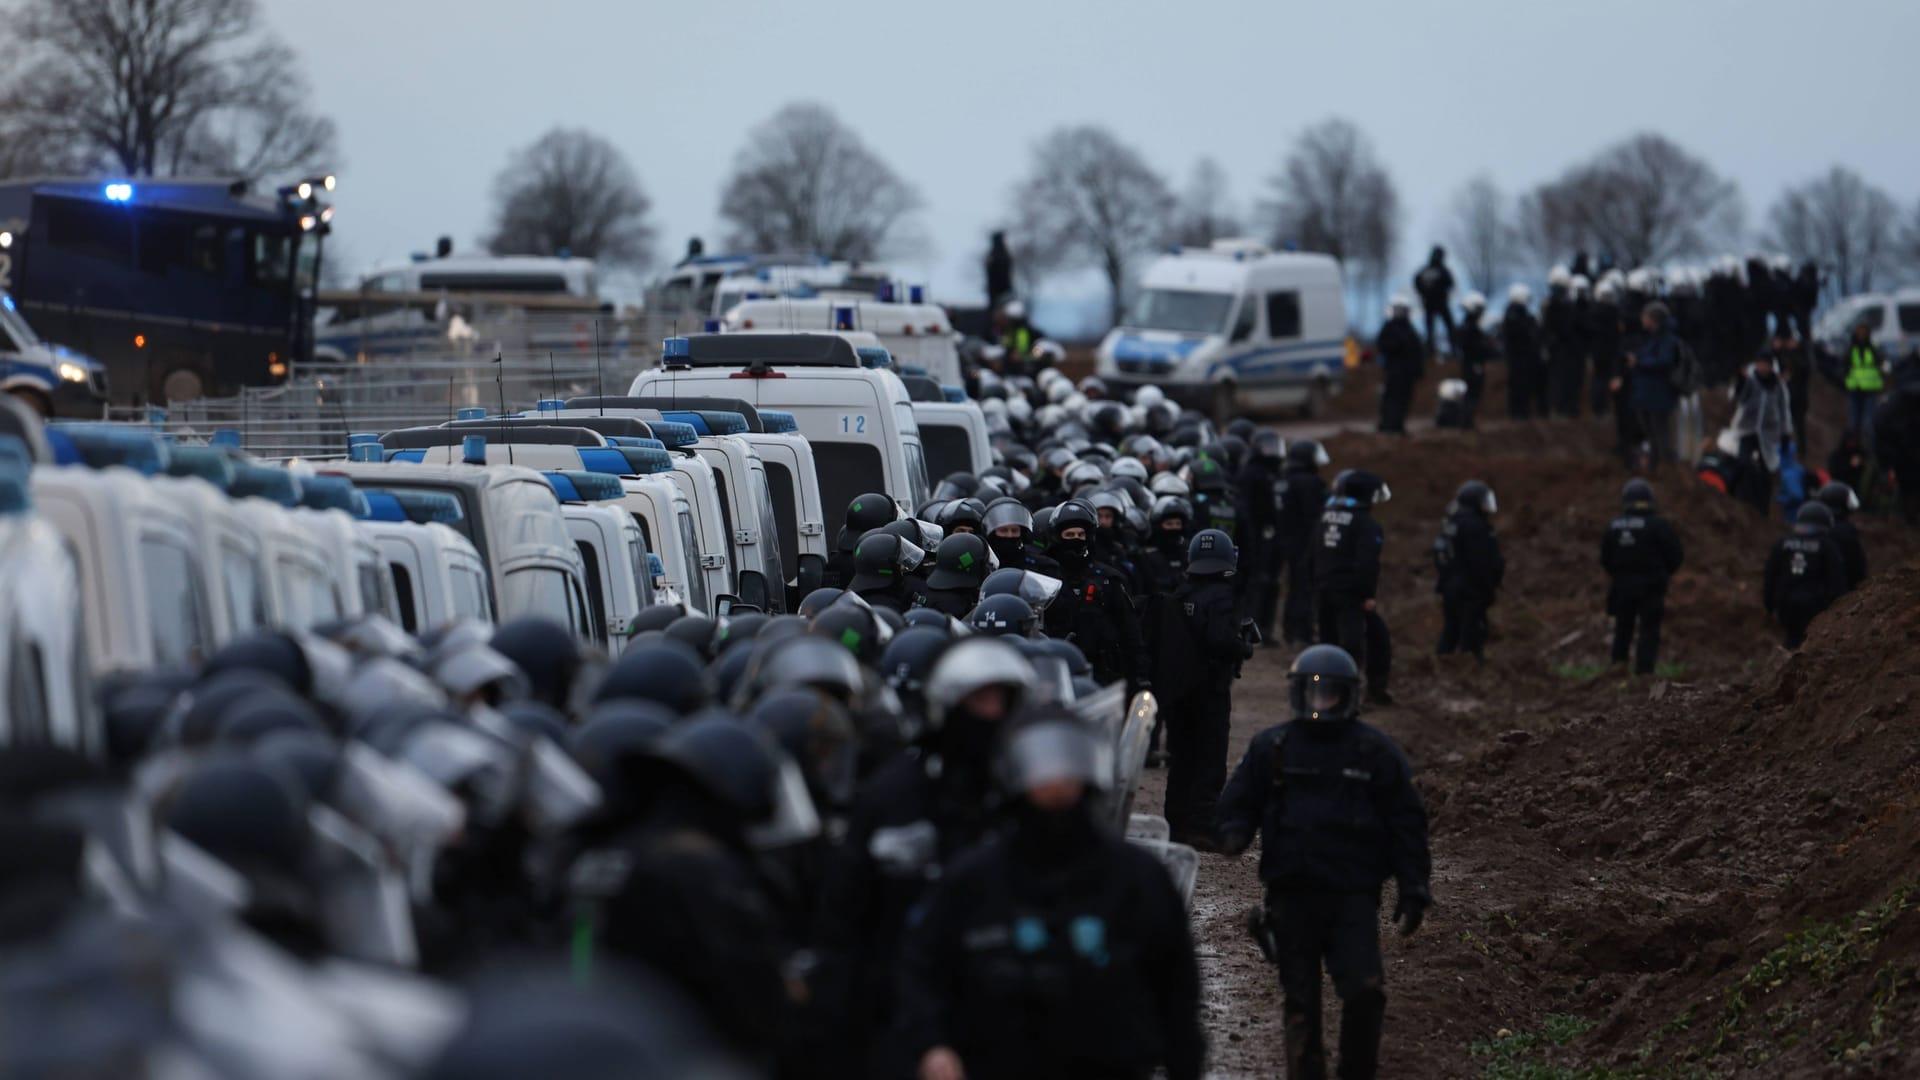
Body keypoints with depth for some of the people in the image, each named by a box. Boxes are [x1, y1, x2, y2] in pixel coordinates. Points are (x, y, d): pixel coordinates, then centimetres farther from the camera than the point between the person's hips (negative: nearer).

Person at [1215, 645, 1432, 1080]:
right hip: (1291, 894, 2)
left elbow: (1406, 822, 7)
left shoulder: (1375, 751, 4)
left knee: (1364, 990, -15)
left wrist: (1413, 890, 2)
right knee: (1301, 1000, 6)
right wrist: (1233, 833, -11)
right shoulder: (1272, 748, 8)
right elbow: (1239, 803, 13)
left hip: (1353, 894, -2)